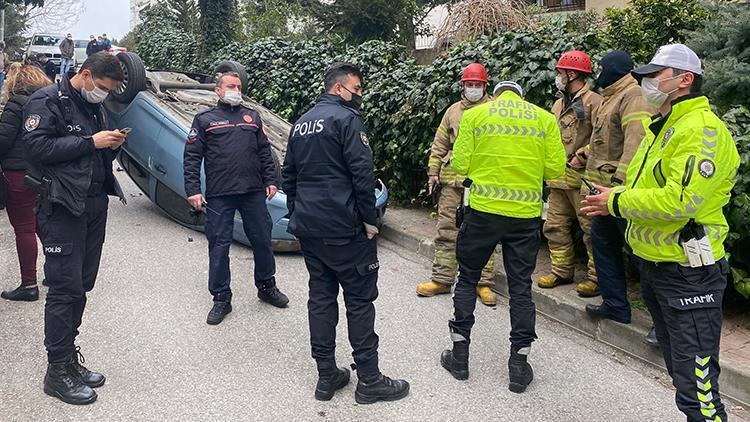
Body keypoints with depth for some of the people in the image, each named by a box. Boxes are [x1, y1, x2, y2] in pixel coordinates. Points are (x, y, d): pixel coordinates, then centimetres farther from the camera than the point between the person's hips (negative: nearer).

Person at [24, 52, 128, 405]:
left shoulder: (93, 106, 19)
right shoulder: (47, 101, -5)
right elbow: (38, 146, -18)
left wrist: (111, 146, 2)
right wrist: (91, 142, -17)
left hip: (94, 205, 8)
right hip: (63, 207, -8)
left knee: (82, 285, 11)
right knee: (65, 287, -6)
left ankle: (69, 356, 22)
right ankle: (57, 371, 2)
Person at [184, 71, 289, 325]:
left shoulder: (252, 117, 16)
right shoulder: (205, 120, 7)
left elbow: (265, 152, 17)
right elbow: (192, 157, 2)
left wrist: (270, 181, 8)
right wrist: (193, 190, -7)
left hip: (254, 192, 3)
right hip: (219, 195, -3)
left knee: (262, 240, 8)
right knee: (219, 245, 1)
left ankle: (267, 287, 26)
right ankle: (221, 298, 12)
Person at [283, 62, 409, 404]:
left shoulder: (301, 124, 17)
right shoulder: (346, 118, -9)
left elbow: (288, 176, 20)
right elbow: (362, 173, -17)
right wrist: (370, 220, -11)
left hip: (307, 228, 8)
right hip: (343, 229, -8)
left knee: (320, 298, 11)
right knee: (360, 300, 0)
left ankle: (327, 376, 17)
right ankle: (368, 381, 6)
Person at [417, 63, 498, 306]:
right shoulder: (453, 111, 14)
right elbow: (440, 145, 16)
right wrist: (433, 173, 9)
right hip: (452, 181, 3)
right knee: (446, 230, 6)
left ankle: (484, 282, 10)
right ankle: (441, 279, 15)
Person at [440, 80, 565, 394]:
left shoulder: (474, 115, 1)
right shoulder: (545, 118, 4)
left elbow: (460, 165, -3)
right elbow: (555, 169, 0)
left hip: (483, 211, -1)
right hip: (526, 215, 1)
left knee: (467, 279, 15)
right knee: (520, 287, 11)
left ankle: (460, 356, 21)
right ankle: (519, 366, 16)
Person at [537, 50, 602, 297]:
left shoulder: (593, 102, -8)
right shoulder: (559, 104, 18)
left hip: (581, 176, -8)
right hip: (558, 177, 9)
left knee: (591, 228, -3)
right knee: (556, 227, 12)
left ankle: (596, 276, 5)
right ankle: (562, 271, 23)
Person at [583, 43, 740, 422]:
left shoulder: (702, 129, -18)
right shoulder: (661, 128, 15)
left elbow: (681, 200, -28)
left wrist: (617, 202, -17)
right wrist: (617, 195, 0)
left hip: (687, 273, -10)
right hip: (654, 264, 10)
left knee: (696, 385, -5)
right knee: (678, 368, 22)